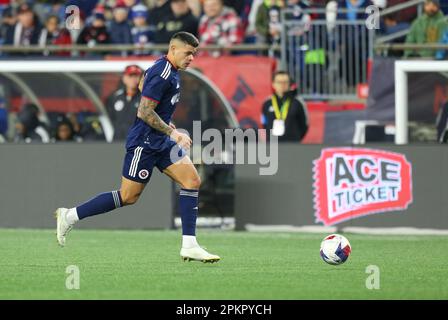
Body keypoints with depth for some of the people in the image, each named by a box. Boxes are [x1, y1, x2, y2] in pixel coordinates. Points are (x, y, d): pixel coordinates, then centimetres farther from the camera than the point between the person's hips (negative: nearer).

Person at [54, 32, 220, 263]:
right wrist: (172, 133, -19)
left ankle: (189, 246, -4)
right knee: (128, 197, -5)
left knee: (192, 181, -3)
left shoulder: (169, 70, 10)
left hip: (162, 141, 10)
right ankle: (70, 216, 8)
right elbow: (144, 112, -23)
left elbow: (142, 85, 26)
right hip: (144, 143, -10)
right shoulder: (163, 74, -21)